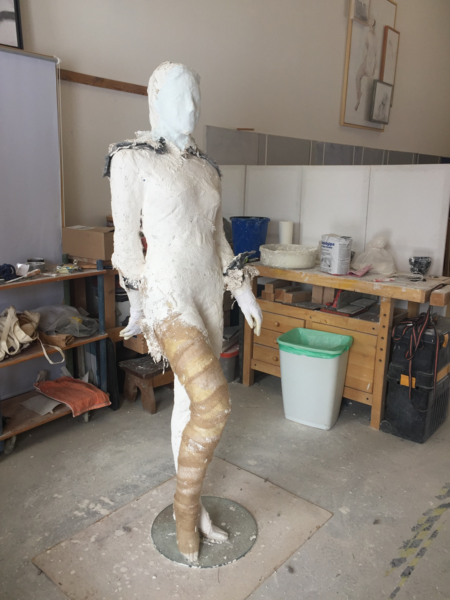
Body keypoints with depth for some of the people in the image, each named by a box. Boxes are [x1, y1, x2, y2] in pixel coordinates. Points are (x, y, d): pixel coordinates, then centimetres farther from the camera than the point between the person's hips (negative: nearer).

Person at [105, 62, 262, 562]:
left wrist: (244, 292, 13)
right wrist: (136, 307, -3)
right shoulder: (132, 159, -5)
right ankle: (187, 507, 9)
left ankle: (190, 506, 31)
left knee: (191, 401, 14)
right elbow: (125, 240, -5)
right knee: (214, 404, -18)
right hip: (166, 291, -6)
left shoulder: (206, 168, 14)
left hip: (209, 292, 7)